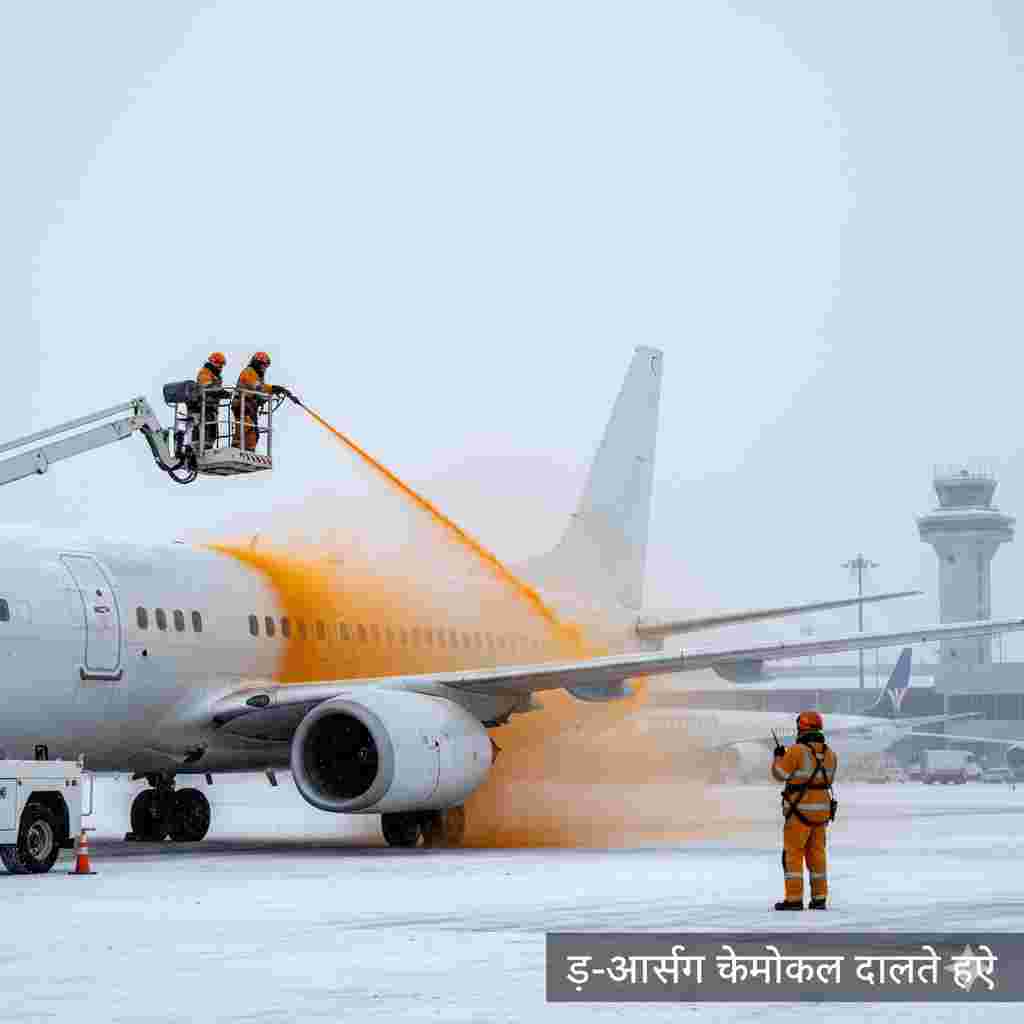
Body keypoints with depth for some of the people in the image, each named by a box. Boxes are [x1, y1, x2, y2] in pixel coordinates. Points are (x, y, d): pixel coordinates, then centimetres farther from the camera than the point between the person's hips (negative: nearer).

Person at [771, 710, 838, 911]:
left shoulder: (797, 751, -15)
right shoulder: (829, 754, 5)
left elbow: (779, 774, -7)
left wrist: (778, 757, 13)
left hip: (800, 811, -6)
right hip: (821, 810, 6)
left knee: (792, 854, 0)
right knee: (816, 855, 14)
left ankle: (794, 899, -4)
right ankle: (819, 899, 15)